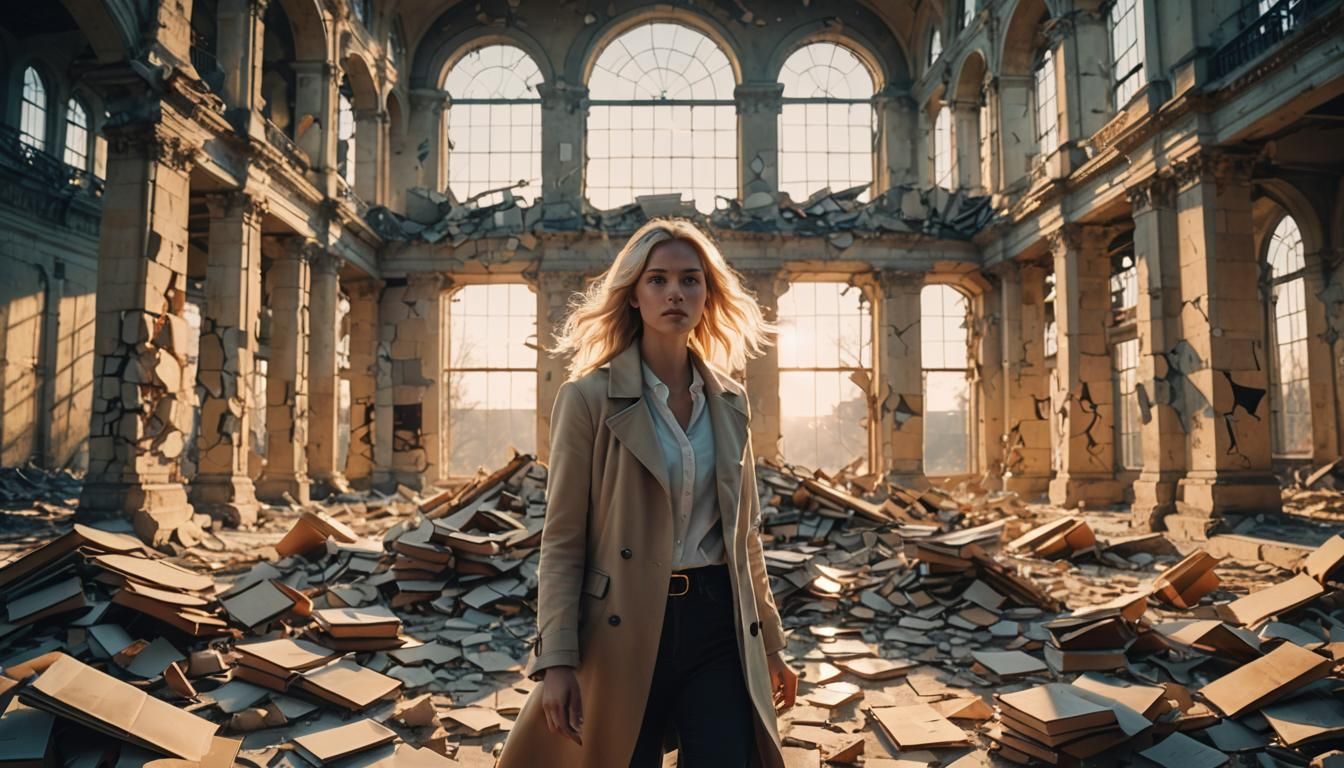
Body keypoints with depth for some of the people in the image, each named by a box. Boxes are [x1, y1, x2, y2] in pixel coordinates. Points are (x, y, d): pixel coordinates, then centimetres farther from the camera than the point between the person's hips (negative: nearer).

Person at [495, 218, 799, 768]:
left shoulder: (730, 402, 7)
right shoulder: (588, 398, -7)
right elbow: (562, 542, -7)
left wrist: (770, 646, 15)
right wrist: (556, 660, -13)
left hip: (718, 623, 4)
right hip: (625, 629, -3)